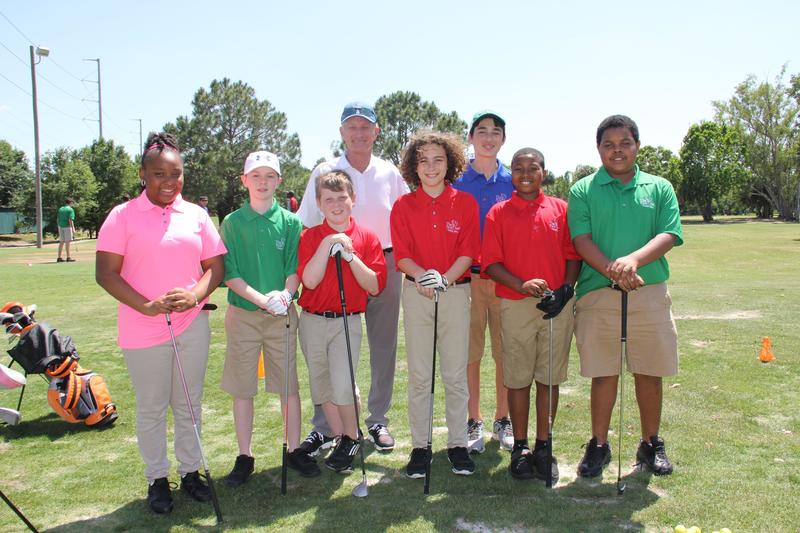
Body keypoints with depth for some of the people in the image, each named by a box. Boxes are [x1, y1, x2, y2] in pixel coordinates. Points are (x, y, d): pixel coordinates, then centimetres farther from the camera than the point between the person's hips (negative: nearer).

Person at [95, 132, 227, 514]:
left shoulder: (196, 215, 5)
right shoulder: (123, 216, -4)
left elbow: (216, 265, 6)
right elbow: (105, 272, -8)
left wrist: (195, 295, -14)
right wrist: (147, 306, -20)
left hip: (192, 325, 3)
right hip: (143, 330, -2)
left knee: (189, 404, 13)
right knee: (151, 408, 10)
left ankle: (191, 471, 30)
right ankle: (157, 479, 26)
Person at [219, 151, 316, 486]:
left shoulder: (290, 222, 3)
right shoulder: (232, 223, 1)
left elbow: (295, 268, -1)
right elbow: (229, 274, -5)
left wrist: (285, 294, -21)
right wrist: (262, 298, -18)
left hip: (282, 315, 0)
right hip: (242, 314, 0)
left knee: (289, 383, 7)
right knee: (242, 387, 6)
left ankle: (294, 450, 21)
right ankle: (245, 456, 19)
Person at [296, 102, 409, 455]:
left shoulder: (390, 174, 6)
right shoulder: (325, 172, 2)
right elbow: (307, 226, 3)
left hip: (385, 265, 2)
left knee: (384, 346, 9)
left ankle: (378, 421, 24)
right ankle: (324, 427, 14)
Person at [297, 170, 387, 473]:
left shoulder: (366, 238, -1)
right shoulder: (310, 237, 0)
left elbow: (375, 287, -7)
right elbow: (309, 280, -13)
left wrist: (350, 255, -16)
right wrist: (327, 245, -18)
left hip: (348, 322, -2)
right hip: (312, 321, 3)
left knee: (342, 386, -14)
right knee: (322, 386, 12)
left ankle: (351, 440, 10)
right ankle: (340, 439, 30)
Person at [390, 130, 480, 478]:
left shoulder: (465, 203, 4)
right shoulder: (403, 206, 5)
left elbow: (469, 252, -2)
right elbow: (401, 255, -1)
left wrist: (445, 278, -19)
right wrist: (422, 275, -21)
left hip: (456, 293, 0)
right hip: (416, 293, 0)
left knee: (456, 374, 5)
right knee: (419, 375, 5)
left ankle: (458, 444, 18)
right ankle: (419, 446, 15)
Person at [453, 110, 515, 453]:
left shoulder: (514, 182, 8)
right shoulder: (457, 183, 5)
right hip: (467, 277, -1)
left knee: (506, 352, 6)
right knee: (470, 352, 3)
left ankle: (503, 421, 21)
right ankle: (473, 423, 16)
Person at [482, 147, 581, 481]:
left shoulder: (561, 209, 7)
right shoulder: (498, 213, 3)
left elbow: (573, 255, 7)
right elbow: (491, 262, -3)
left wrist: (565, 289, -9)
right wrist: (522, 285, -17)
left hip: (557, 305, 1)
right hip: (515, 306, -1)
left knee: (549, 378, 8)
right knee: (518, 379, 5)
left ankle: (543, 446, 20)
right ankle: (520, 447, 17)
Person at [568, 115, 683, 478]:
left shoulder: (659, 188, 10)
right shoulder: (583, 190, 5)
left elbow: (669, 236, -2)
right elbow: (581, 240, -6)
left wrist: (634, 260, -21)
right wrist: (612, 270, -22)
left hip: (650, 294, 2)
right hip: (598, 294, -1)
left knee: (650, 372, 10)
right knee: (603, 374, 5)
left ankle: (651, 444, 28)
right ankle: (598, 445, 20)